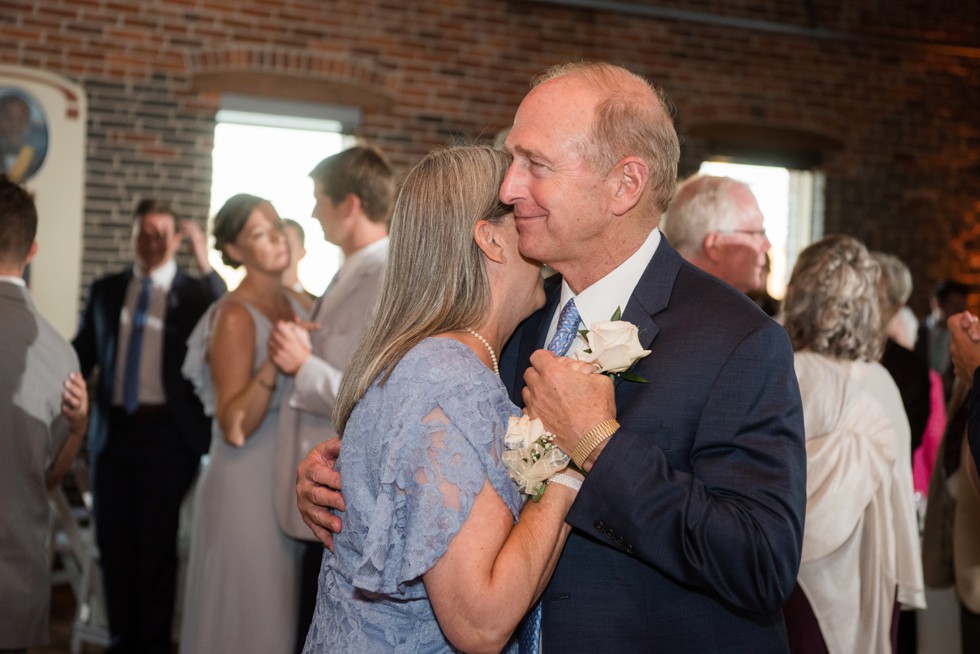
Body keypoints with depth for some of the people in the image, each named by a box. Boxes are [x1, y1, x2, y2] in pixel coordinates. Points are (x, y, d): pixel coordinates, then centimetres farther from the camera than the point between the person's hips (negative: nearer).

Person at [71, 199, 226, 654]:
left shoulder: (197, 292, 1)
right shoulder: (105, 291, 11)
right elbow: (82, 355, 13)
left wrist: (205, 265, -23)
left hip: (167, 434, -3)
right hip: (113, 430, 4)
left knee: (157, 544, 3)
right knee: (114, 543, 10)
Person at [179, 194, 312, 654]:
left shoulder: (300, 304, 7)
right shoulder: (235, 316, -12)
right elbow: (234, 427, -19)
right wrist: (273, 365, -31)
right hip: (248, 488, -7)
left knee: (289, 613, 15)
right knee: (248, 616, 1)